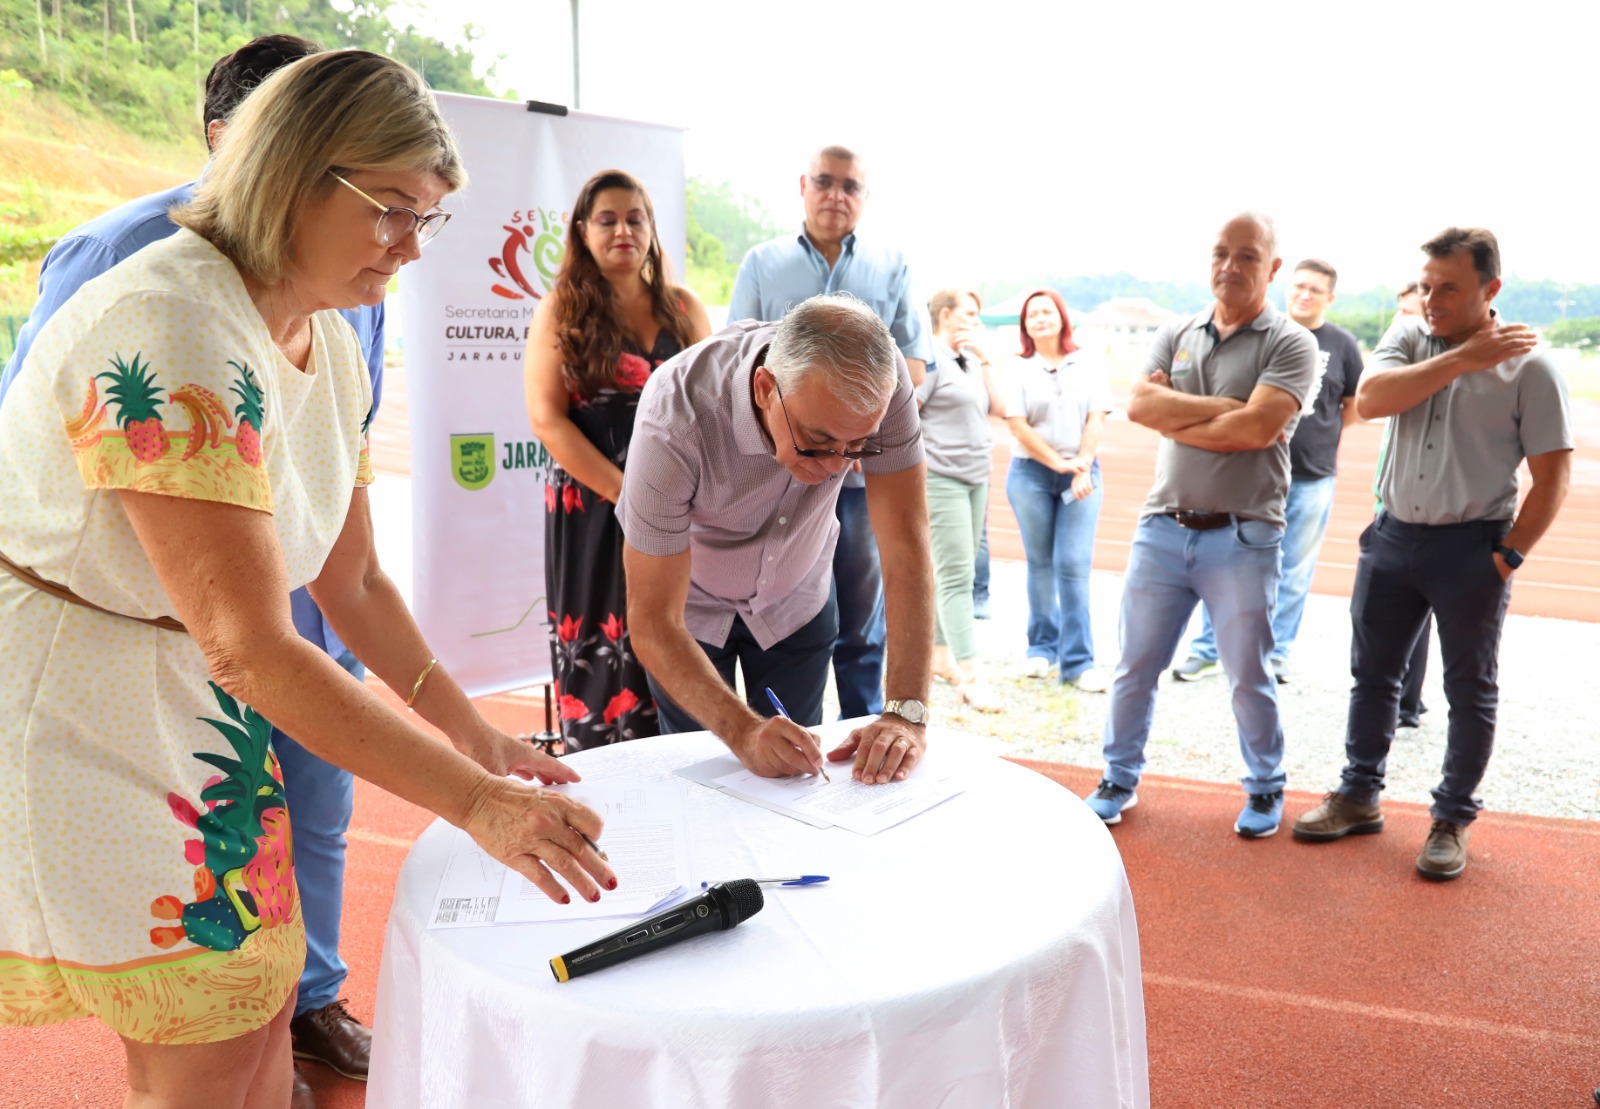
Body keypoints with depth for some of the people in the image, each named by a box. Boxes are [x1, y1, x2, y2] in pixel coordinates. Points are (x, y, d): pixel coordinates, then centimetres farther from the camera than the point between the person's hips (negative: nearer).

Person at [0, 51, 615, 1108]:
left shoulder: (333, 346, 2)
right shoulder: (173, 336, -27)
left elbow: (354, 581, 8)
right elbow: (251, 649, -30)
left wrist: (477, 735, 2)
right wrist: (477, 802, -28)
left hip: (193, 705, 8)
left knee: (259, 993, 12)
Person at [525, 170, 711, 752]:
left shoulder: (683, 308, 12)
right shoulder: (560, 310, 2)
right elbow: (547, 418, -6)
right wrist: (629, 495, -14)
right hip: (592, 510, -2)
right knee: (600, 658, 1)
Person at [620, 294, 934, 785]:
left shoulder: (880, 380, -30)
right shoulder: (675, 417, -37)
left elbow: (906, 546, -27)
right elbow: (654, 620, -33)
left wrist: (906, 712, -33)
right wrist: (743, 732, -44)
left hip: (797, 599, 2)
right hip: (688, 606, -2)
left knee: (799, 770, 7)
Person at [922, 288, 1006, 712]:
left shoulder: (970, 361, 15)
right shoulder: (930, 358, -10)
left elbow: (998, 406, 10)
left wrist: (984, 358, 4)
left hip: (976, 478, 8)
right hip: (941, 479, -8)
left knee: (956, 572, 12)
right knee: (956, 575, -10)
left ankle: (939, 654, 24)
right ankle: (970, 677, -10)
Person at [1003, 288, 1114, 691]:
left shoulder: (1088, 367, 7)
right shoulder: (1019, 371, 4)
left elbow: (1096, 421, 0)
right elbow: (1017, 425, -4)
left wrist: (1082, 469, -11)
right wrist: (1057, 463, -10)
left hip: (1081, 473, 0)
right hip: (1031, 474, 0)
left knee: (1074, 566, -7)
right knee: (1040, 564, 6)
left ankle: (1078, 661, -5)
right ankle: (1042, 647, 17)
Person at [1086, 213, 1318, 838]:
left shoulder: (1290, 345, -3)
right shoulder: (1175, 335, 10)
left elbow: (1257, 429, -18)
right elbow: (1139, 405, -6)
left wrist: (1174, 417, -8)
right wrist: (1224, 405, -11)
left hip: (1242, 538, -3)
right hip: (1162, 528, 4)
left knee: (1249, 676, 9)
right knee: (1135, 666, 10)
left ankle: (1265, 789, 30)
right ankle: (1120, 779, 27)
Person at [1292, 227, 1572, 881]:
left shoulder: (1528, 366, -8)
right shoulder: (1408, 337, 3)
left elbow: (1552, 475, -7)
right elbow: (1369, 399, -17)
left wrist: (1509, 556, -12)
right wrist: (1462, 358, -21)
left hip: (1472, 545, -4)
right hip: (1393, 534, 4)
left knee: (1470, 691, 8)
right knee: (1372, 674, 13)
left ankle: (1453, 820, 22)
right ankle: (1359, 797, 28)